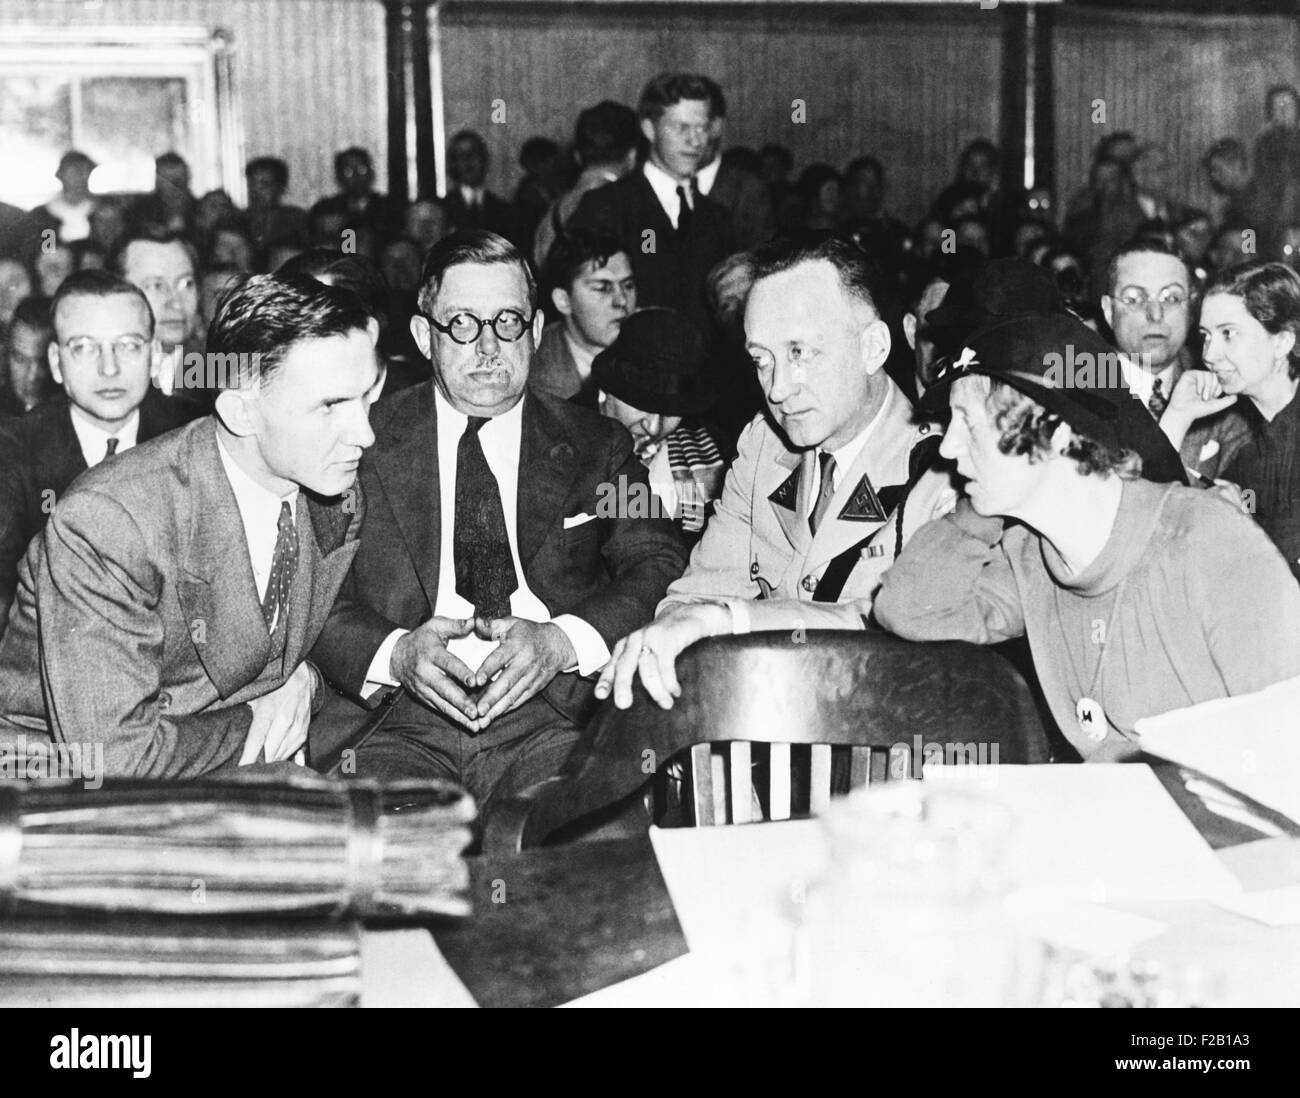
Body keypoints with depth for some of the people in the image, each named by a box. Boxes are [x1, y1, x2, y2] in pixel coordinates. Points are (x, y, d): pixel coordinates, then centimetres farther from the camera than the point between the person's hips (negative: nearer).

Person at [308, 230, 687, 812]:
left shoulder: (598, 446, 16)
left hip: (555, 724, 1)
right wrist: (396, 652, -14)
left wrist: (562, 641, -13)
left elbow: (661, 568, 5)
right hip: (402, 729, 0)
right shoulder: (365, 442, 13)